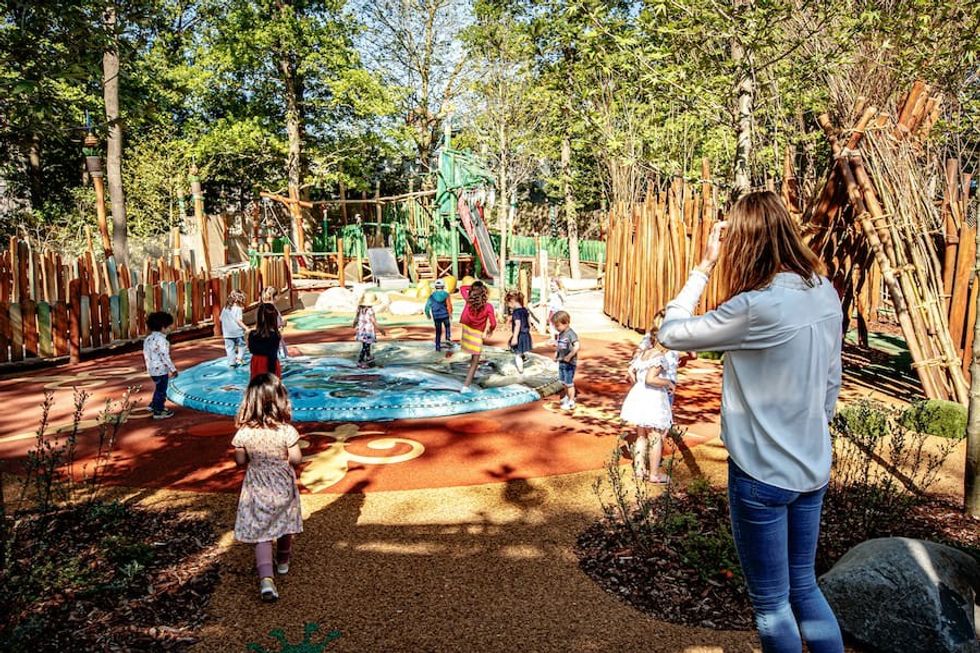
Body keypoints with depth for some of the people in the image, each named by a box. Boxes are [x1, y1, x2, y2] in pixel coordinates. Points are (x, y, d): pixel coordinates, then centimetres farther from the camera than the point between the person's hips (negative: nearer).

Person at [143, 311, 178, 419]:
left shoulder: (148, 338, 8)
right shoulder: (161, 340, -21)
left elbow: (146, 354, 15)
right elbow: (165, 356, -23)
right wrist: (173, 369, -17)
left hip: (152, 369, 9)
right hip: (161, 369, -9)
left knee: (158, 388, 26)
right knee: (161, 390, 3)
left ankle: (153, 405, 38)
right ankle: (158, 411, 10)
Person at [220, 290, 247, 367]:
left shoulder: (225, 308, 6)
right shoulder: (238, 309, -11)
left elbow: (221, 319, 11)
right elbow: (238, 320, -18)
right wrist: (246, 328, -13)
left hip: (227, 333, 4)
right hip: (237, 332, -4)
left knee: (230, 348, 8)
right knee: (242, 345, 13)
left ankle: (231, 363, 7)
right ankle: (239, 358, -4)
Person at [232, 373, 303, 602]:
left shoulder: (243, 432, -15)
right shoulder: (286, 430, -20)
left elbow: (240, 461, -5)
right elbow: (296, 459, -14)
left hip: (257, 489, 0)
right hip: (283, 487, 0)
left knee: (261, 533, 4)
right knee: (285, 526, 23)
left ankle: (266, 579, -11)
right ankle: (283, 562, 45)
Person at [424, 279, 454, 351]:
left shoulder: (432, 296, 2)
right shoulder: (446, 294, -5)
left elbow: (427, 306, 1)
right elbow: (449, 305, -14)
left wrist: (428, 315, 15)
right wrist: (450, 314, -3)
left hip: (436, 316, 2)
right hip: (445, 315, -2)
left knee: (438, 331, 13)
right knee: (448, 327, 24)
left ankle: (438, 346, 12)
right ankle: (448, 339, 5)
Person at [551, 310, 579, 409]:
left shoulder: (571, 334, -21)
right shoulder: (560, 334, 4)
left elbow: (577, 346, -33)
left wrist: (569, 356, -28)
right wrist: (556, 352, 5)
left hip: (569, 363, -8)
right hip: (561, 362, 8)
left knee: (569, 383, 3)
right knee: (563, 381, 22)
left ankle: (571, 402, 15)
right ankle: (568, 396, 43)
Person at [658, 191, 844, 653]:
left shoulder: (755, 308, -25)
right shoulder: (826, 295, -1)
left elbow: (670, 333, -14)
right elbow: (831, 382, 9)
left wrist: (704, 267, -9)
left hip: (762, 474, -7)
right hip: (813, 469, 7)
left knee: (771, 602, 13)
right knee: (804, 587, 24)